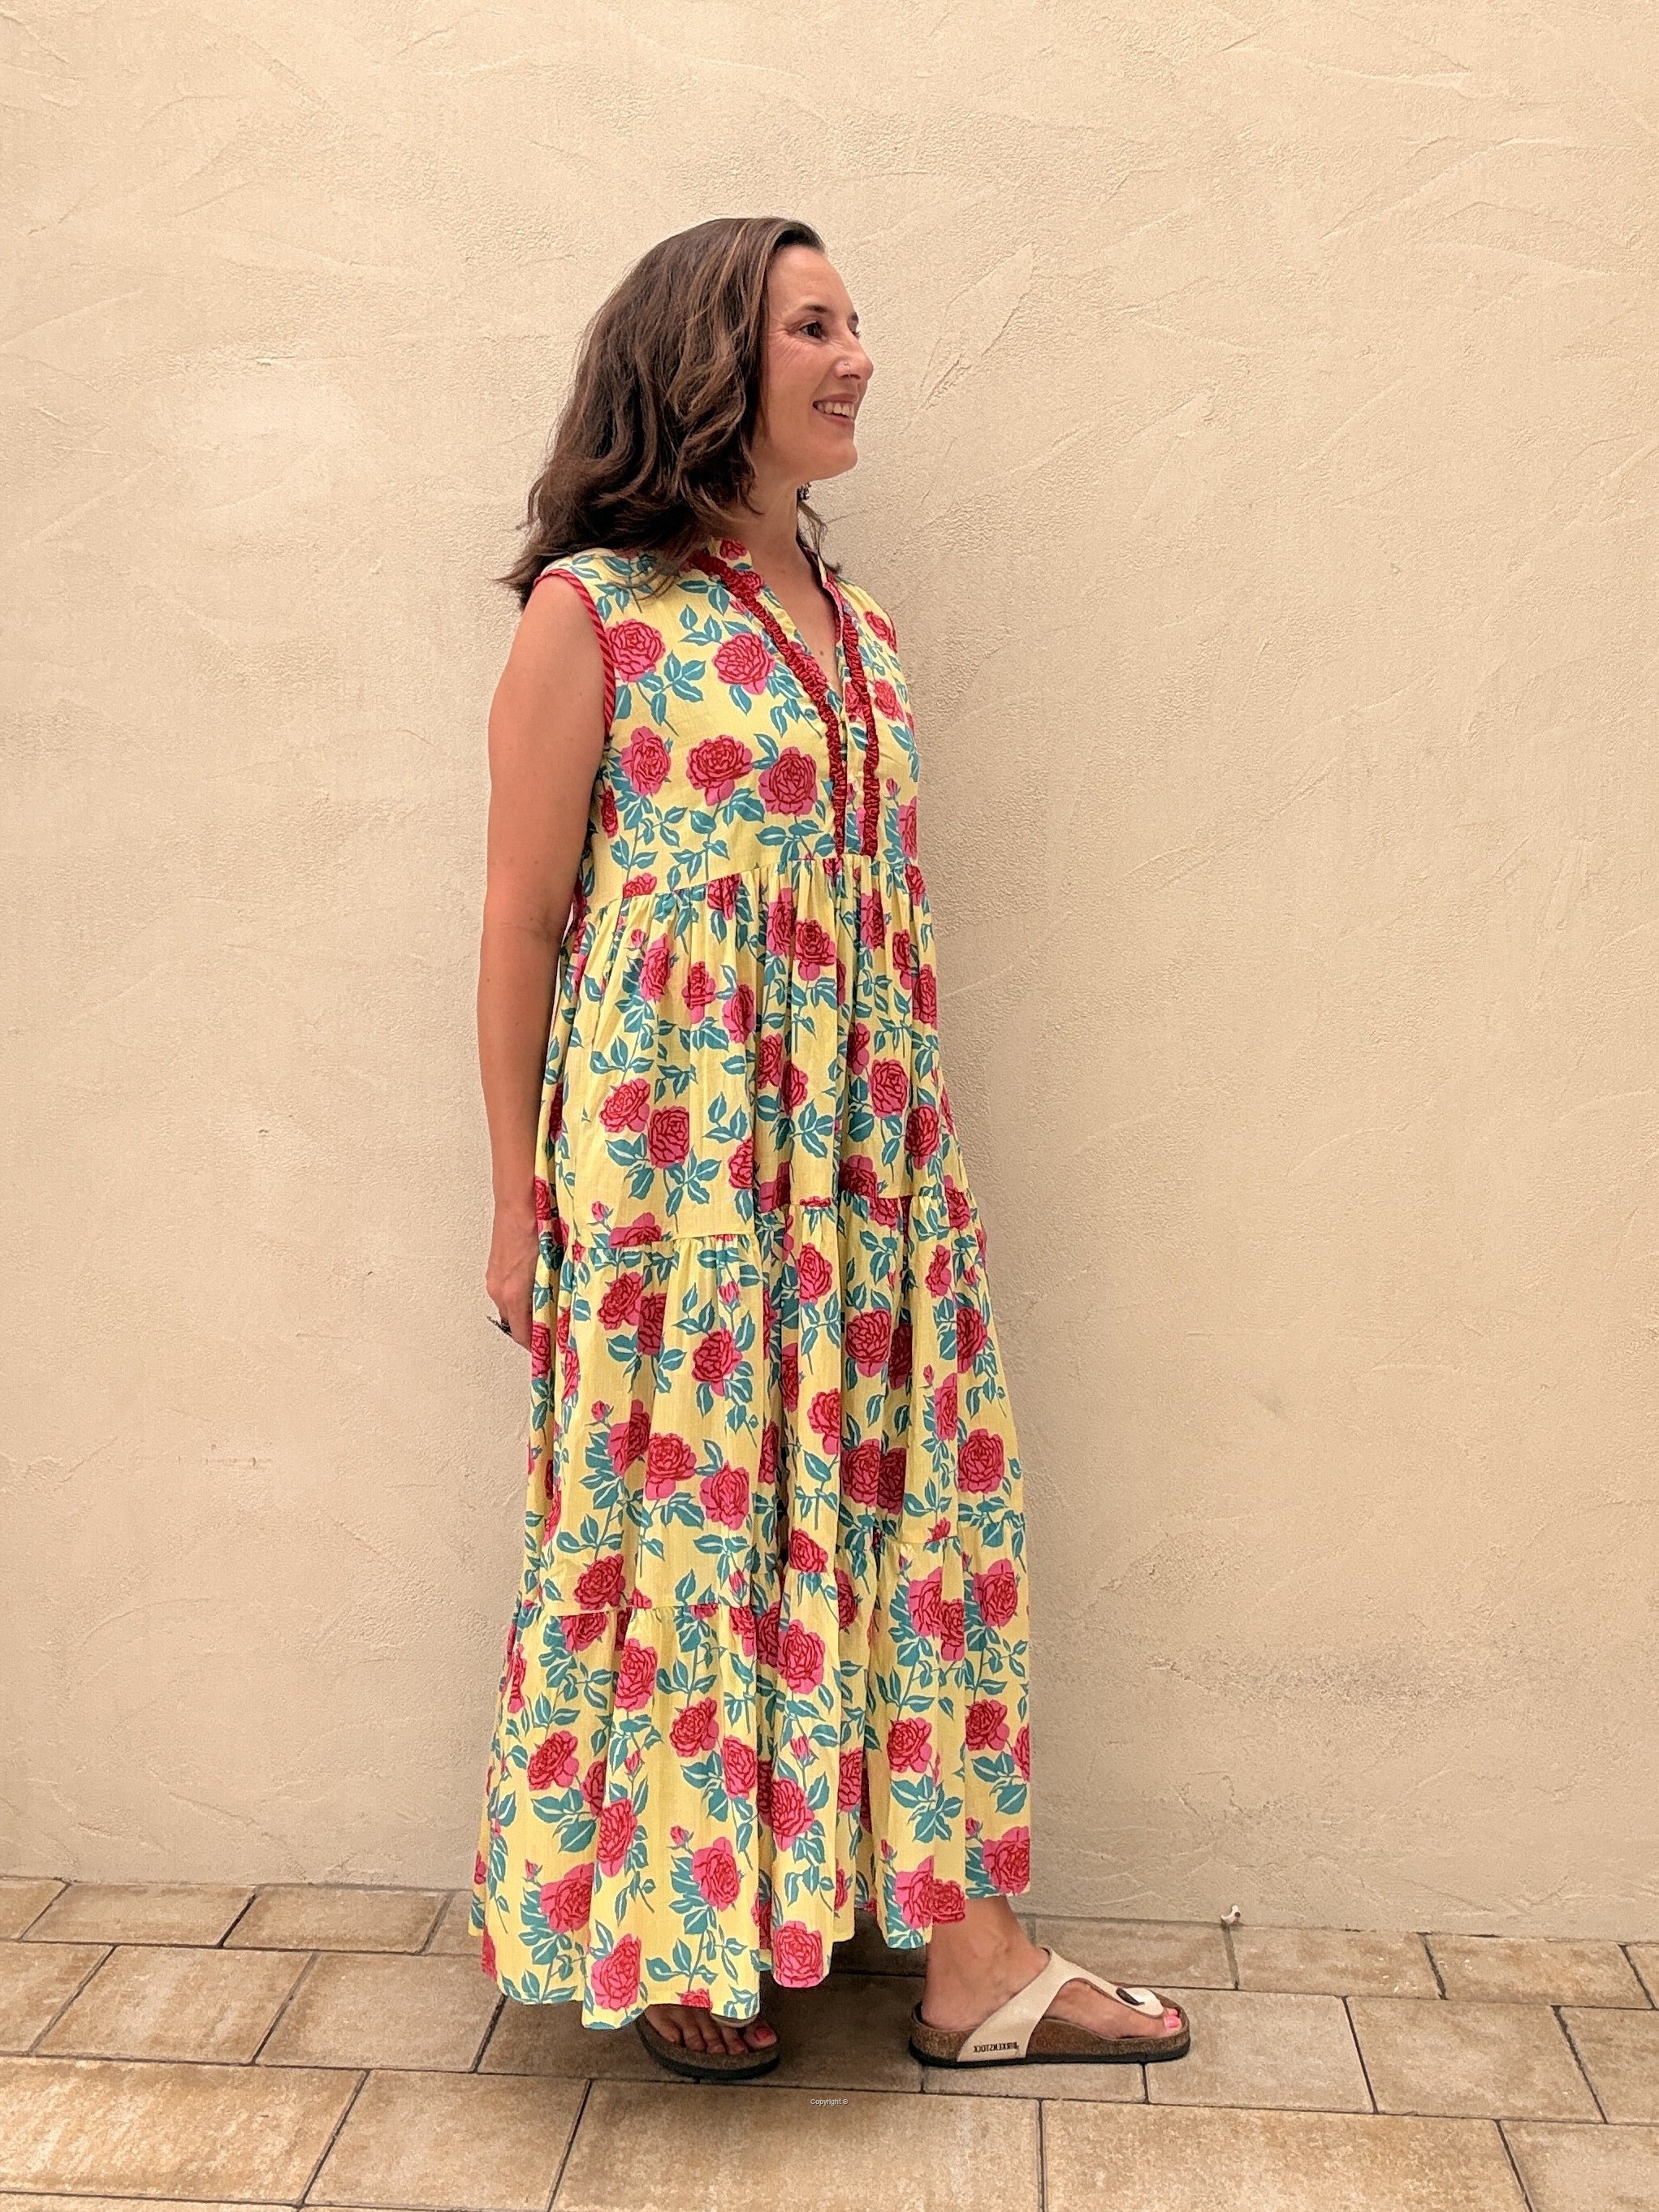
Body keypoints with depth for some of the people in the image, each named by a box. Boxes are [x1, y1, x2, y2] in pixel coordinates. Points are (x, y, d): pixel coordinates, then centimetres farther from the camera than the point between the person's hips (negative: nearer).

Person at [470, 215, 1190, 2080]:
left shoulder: (853, 626, 14)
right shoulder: (592, 612, -5)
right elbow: (521, 927, -4)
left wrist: (920, 1150, 15)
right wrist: (519, 1206, -4)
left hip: (872, 1158, 6)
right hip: (674, 1157, -6)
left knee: (919, 1512, 7)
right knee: (682, 1524, 4)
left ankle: (968, 1949, 18)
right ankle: (674, 1934, 24)